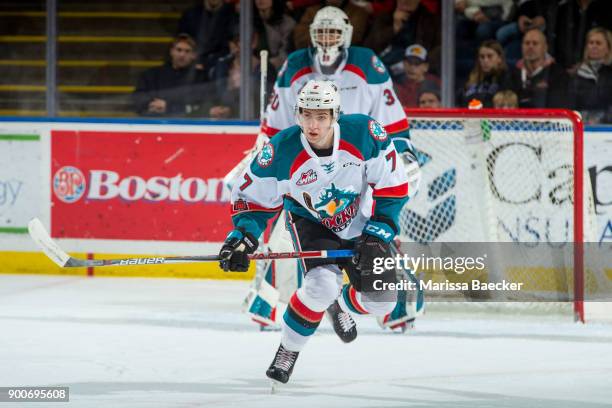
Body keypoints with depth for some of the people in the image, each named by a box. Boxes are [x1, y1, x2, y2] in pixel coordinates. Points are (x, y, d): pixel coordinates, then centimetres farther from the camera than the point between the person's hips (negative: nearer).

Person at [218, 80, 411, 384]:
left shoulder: (364, 133, -26)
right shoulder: (281, 151, -26)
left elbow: (393, 185, -14)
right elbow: (252, 195, -11)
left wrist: (378, 236, -17)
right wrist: (243, 236, -26)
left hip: (362, 225, 2)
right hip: (311, 223, -2)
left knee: (381, 301, -2)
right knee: (322, 285, -30)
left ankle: (340, 304, 34)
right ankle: (289, 349, -7)